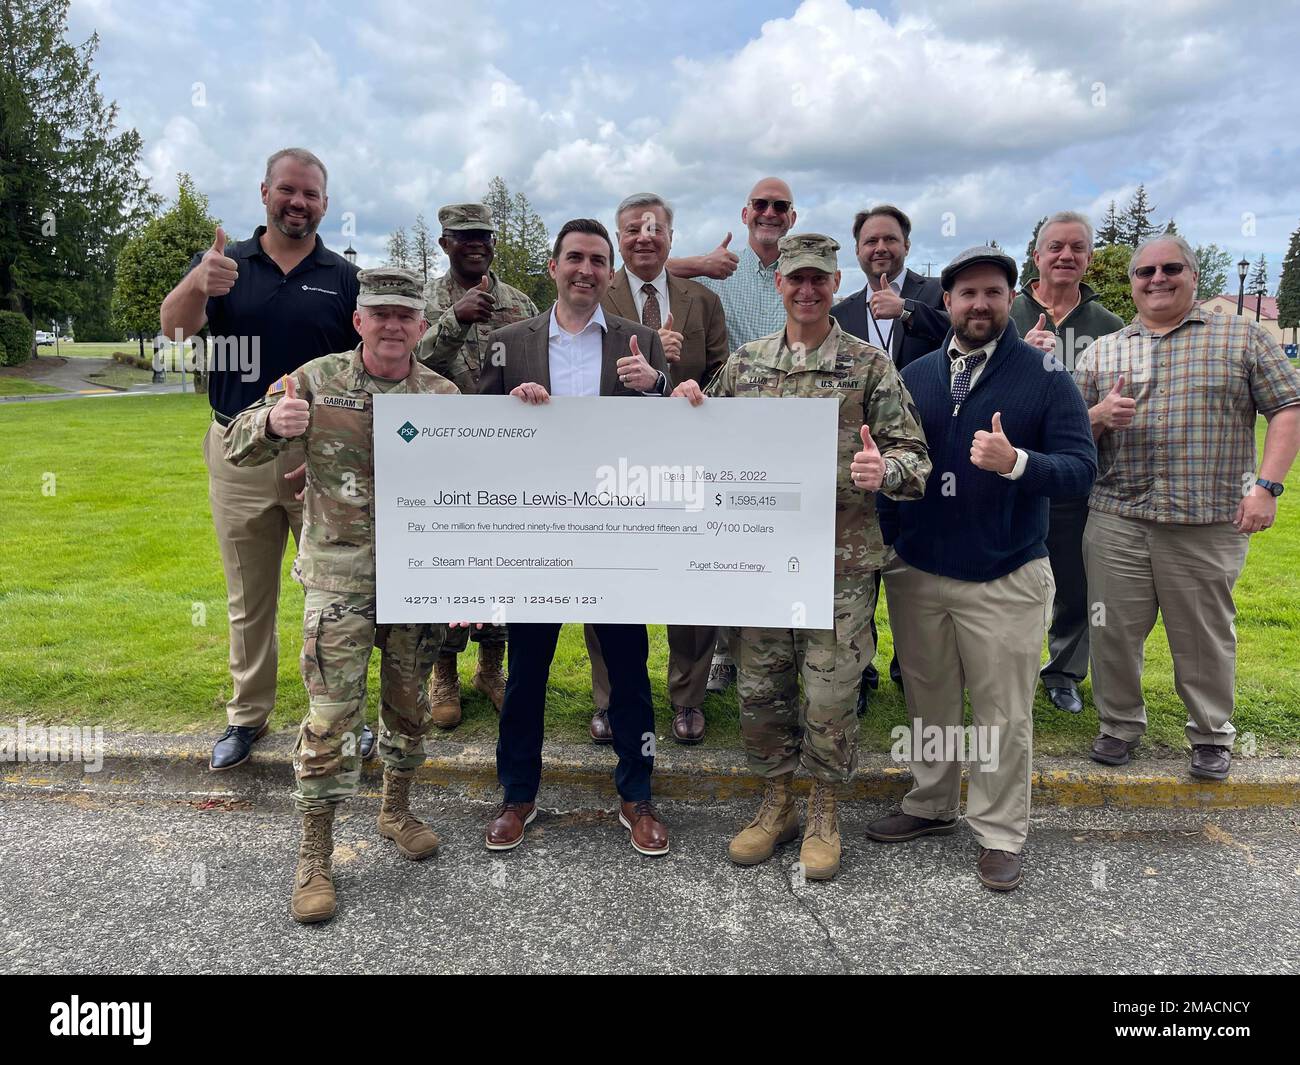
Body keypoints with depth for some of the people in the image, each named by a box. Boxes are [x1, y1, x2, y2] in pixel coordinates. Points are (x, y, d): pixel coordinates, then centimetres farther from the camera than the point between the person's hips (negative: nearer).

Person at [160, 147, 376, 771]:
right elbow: (173, 328, -13)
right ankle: (247, 715, 28)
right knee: (248, 599, 13)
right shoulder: (222, 263, 4)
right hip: (239, 455, 1)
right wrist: (197, 286, -36)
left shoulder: (345, 278, 3)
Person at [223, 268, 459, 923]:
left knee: (409, 703, 15)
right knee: (331, 715, -1)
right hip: (340, 581, -2)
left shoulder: (444, 395, 2)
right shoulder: (316, 381, -3)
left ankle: (396, 810, 38)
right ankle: (315, 857, 15)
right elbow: (236, 448, -1)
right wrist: (272, 423, -23)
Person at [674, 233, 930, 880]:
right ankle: (776, 804, 31)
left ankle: (824, 814, 26)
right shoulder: (744, 364, 10)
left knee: (829, 694, 4)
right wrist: (681, 405, -2)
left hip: (841, 560, -3)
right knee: (759, 689, 11)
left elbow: (913, 453, -3)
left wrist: (884, 471, -26)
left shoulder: (869, 365, 0)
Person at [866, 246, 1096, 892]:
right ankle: (931, 805, 35)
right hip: (915, 574, 3)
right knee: (928, 701, 16)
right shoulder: (914, 377, 7)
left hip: (1005, 580, -3)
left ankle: (1000, 835, 23)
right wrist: (883, 546, -5)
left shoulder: (1046, 378, -3)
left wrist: (1016, 463, -27)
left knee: (1003, 714, 6)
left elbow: (1080, 471, -9)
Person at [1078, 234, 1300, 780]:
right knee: (1114, 630, 6)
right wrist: (1099, 416, -11)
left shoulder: (1241, 336, 6)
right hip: (1116, 520, 2)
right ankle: (1120, 724, 25)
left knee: (1205, 633, 9)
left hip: (1209, 524, -2)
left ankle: (1211, 735, 27)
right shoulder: (1101, 352, 12)